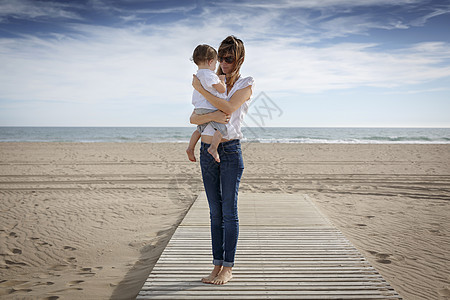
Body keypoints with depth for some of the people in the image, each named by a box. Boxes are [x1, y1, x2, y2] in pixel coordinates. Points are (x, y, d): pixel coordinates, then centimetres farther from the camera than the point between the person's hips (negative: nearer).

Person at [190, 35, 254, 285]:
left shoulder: (245, 85, 1)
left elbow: (228, 108, -18)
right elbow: (193, 118, 3)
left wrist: (200, 89, -12)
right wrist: (213, 115, -18)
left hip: (230, 151, -4)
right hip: (207, 151, 5)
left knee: (229, 211, -2)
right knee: (215, 212, 8)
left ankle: (228, 268, 8)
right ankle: (217, 266, 16)